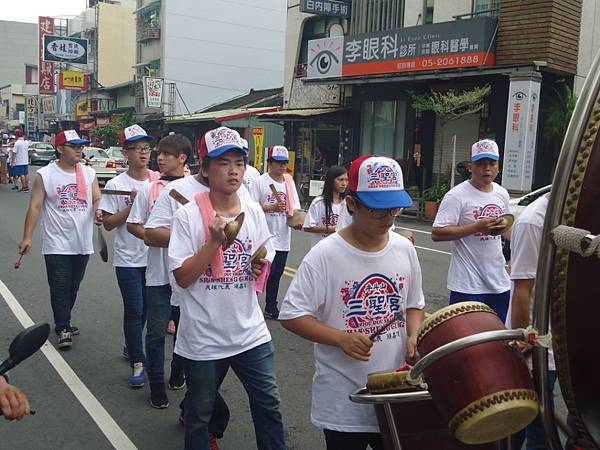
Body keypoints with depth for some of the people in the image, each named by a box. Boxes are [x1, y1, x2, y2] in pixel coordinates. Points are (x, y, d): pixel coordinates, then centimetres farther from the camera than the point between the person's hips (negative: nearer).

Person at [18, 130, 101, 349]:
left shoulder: (89, 173, 6)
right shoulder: (45, 175, -5)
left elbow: (97, 199, 8)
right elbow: (35, 207, -5)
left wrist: (98, 212, -16)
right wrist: (27, 237, -10)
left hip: (82, 244, 4)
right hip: (57, 245, -4)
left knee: (73, 287, 14)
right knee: (60, 288, -2)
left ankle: (62, 322, 30)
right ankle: (63, 329, 9)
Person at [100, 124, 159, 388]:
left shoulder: (160, 181, 1)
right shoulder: (116, 185, -7)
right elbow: (108, 223, -8)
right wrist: (134, 205, -17)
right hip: (129, 259, -3)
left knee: (147, 308, 15)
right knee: (134, 310, -1)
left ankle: (131, 347, 38)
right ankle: (137, 363, 11)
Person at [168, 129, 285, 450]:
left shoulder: (254, 212, 1)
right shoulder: (188, 215, -12)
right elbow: (182, 278, -14)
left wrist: (260, 268, -8)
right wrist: (215, 242, -22)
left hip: (251, 332, 3)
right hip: (203, 339, -3)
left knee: (269, 406, 11)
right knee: (199, 415, 15)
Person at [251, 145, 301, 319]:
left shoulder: (289, 182, 11)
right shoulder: (261, 182, -5)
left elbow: (294, 208, 13)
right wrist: (272, 207, -20)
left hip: (283, 236, 6)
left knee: (276, 273, 13)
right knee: (268, 271, -7)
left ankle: (271, 307, 25)